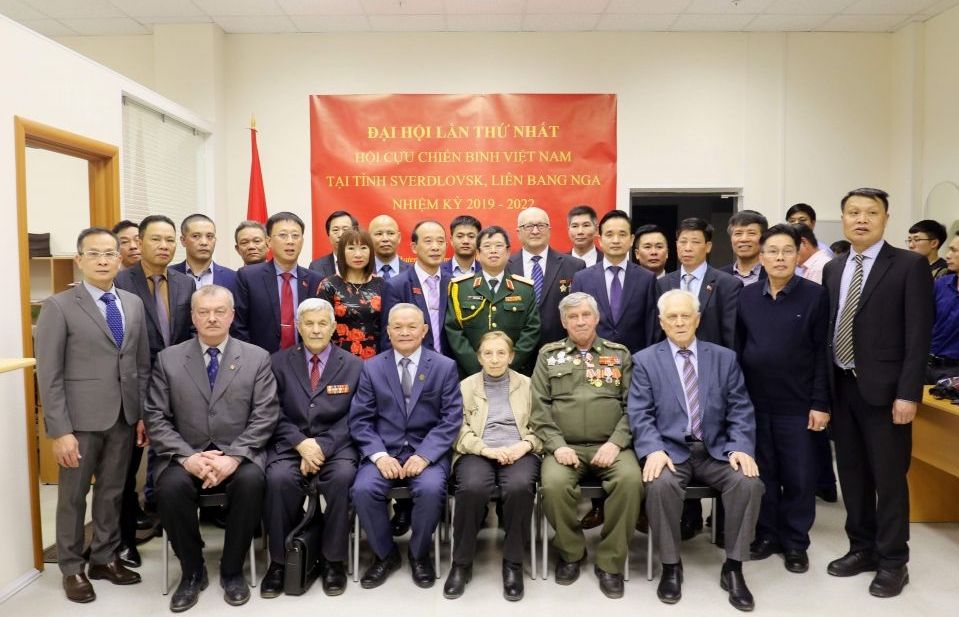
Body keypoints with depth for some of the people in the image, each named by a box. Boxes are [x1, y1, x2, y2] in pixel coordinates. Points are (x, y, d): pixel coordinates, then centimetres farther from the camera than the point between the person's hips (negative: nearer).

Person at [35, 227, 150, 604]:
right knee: (73, 496, 10)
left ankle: (105, 558, 31)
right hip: (81, 419, -4)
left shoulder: (134, 304, 7)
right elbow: (49, 375, -10)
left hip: (124, 417, 4)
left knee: (112, 491, 15)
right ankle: (72, 568, 27)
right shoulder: (59, 307, -7)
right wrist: (60, 431, -14)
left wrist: (144, 414, 5)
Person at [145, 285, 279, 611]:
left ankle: (232, 570, -7)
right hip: (186, 456, 1)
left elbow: (265, 416, -3)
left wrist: (234, 457, -17)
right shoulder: (168, 359, 7)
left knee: (251, 481, -31)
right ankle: (192, 571, -3)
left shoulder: (257, 358, 3)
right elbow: (156, 417, 1)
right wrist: (187, 457, -14)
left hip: (238, 456, -1)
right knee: (170, 487, -29)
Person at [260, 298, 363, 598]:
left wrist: (322, 447, -15)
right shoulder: (278, 362, 8)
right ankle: (279, 560, -10)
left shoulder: (353, 365, 5)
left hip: (335, 446, 0)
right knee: (279, 478, -30)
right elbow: (274, 414, 1)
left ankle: (334, 560, -12)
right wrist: (301, 443, -15)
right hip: (289, 445, 1)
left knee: (343, 477, -31)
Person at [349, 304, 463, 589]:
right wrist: (379, 455, -15)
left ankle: (419, 554, 0)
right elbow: (360, 420, 2)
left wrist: (424, 455, -17)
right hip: (384, 451, 2)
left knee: (431, 489, -30)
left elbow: (451, 419, -4)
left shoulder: (445, 366, 3)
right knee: (363, 489, -26)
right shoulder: (371, 368, 7)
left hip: (427, 451, -1)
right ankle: (385, 554, 2)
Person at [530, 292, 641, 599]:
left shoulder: (620, 354, 13)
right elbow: (540, 407, 4)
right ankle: (571, 553, 0)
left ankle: (610, 562, -9)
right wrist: (556, 445, -9)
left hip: (610, 446, 0)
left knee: (630, 480, -29)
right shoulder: (549, 354, 12)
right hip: (565, 447, 0)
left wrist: (616, 442, -10)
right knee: (553, 484, -30)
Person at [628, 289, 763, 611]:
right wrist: (653, 450, -21)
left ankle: (733, 567, -5)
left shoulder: (725, 358, 10)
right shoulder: (645, 360, 4)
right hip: (670, 449, -2)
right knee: (660, 484, -32)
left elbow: (740, 411, 5)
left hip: (717, 450, 2)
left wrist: (741, 447, -12)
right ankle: (671, 566, -8)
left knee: (749, 482, -26)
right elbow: (640, 414, -4)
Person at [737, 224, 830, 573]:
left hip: (797, 403, -2)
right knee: (762, 473, 11)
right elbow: (736, 349, 7)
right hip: (754, 402, 2)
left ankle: (795, 542, 23)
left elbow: (823, 352, -5)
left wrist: (820, 403, -8)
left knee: (799, 476, 7)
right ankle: (766, 534, 26)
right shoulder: (746, 296, 4)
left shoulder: (815, 295, -3)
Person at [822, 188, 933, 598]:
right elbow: (828, 328, 10)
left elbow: (918, 334, -10)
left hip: (883, 389, -5)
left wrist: (908, 393, -16)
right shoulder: (833, 269, 11)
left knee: (888, 478, 4)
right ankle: (862, 548, 28)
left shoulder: (910, 265, -5)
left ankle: (893, 562, 18)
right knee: (852, 474, 13)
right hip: (841, 387, 5)